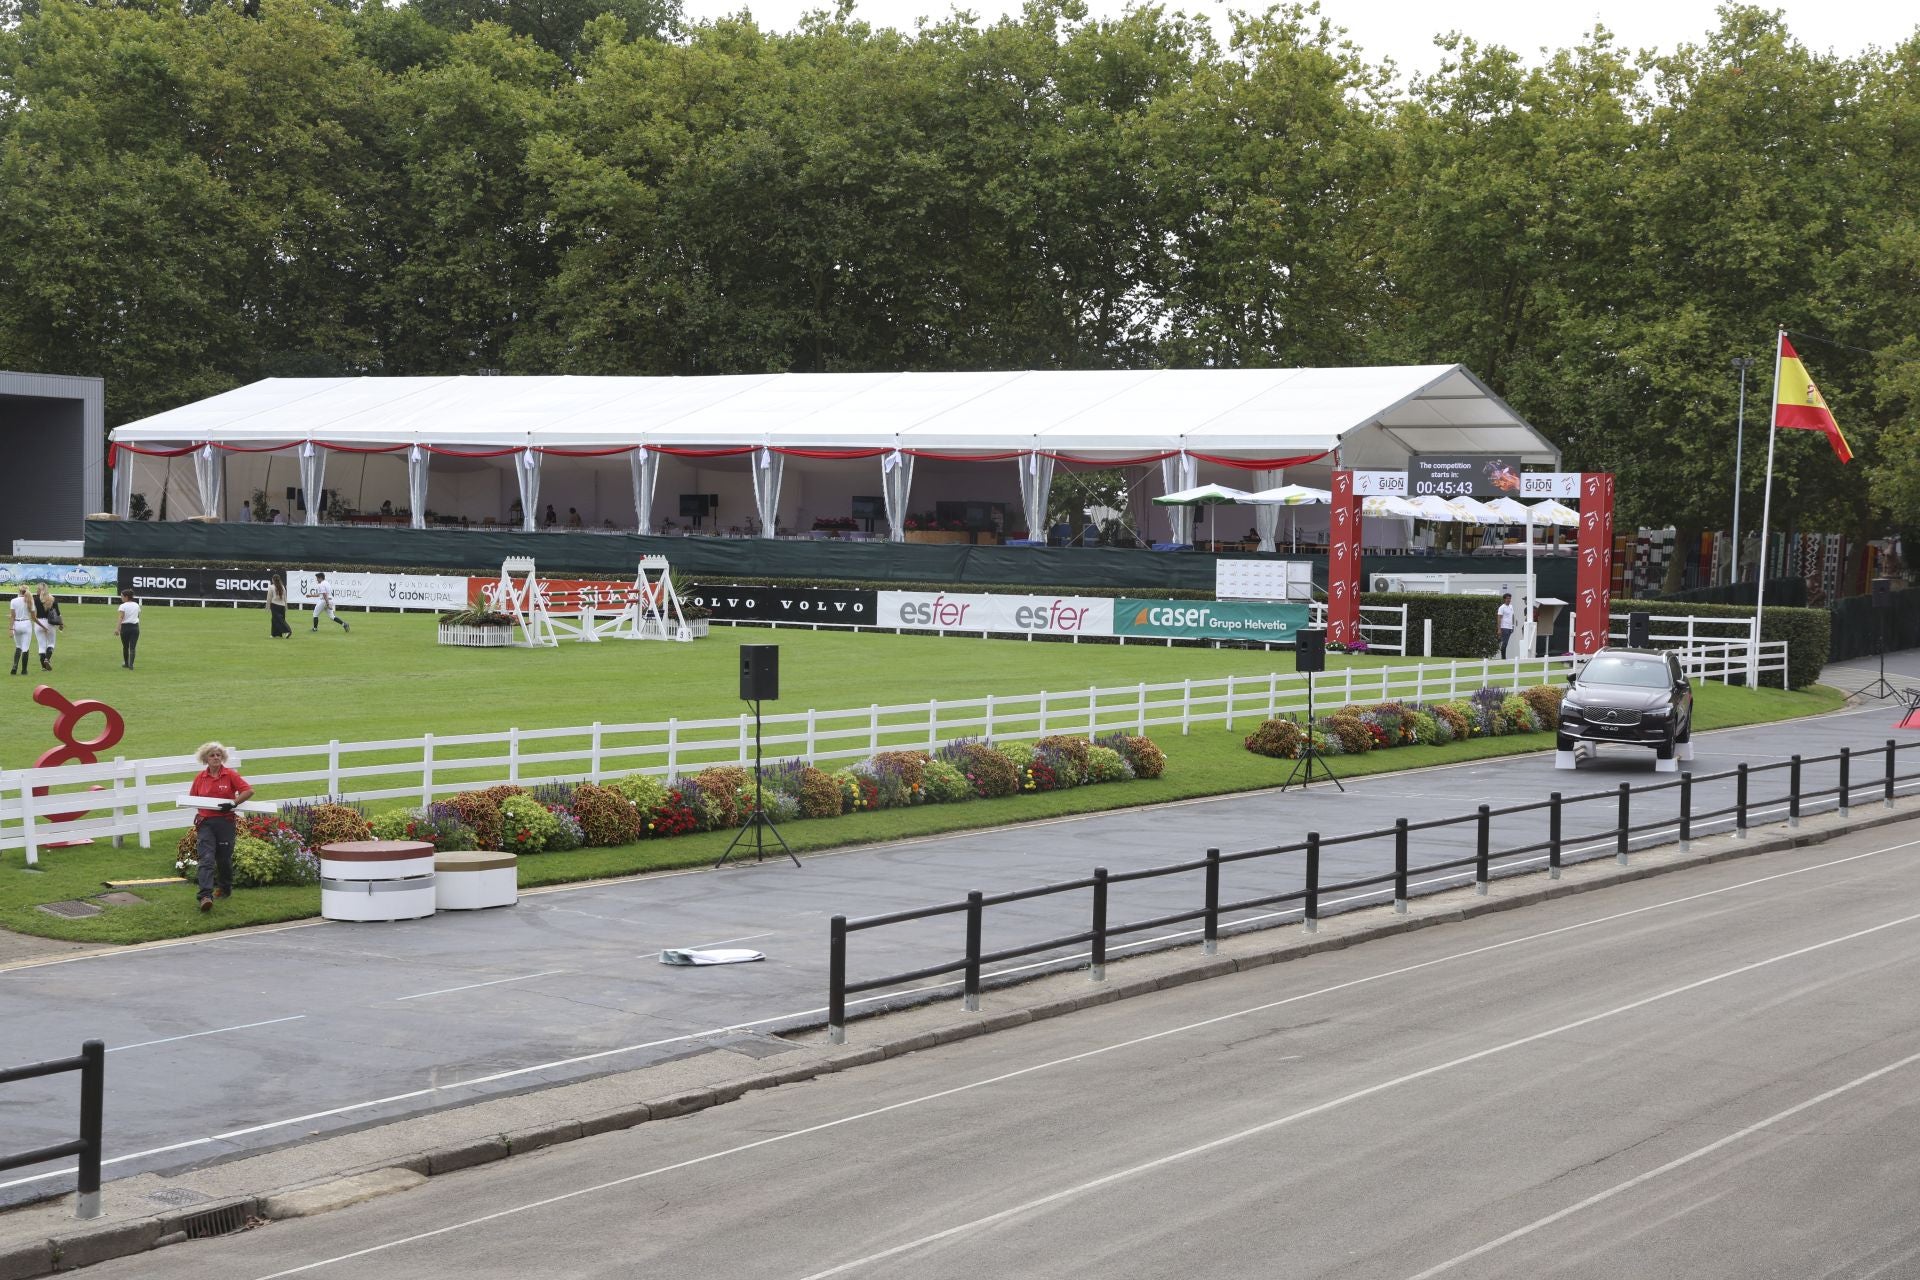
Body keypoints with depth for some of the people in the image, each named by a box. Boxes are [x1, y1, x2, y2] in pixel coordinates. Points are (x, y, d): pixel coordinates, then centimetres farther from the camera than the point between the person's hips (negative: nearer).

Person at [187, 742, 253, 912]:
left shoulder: (230, 775, -1)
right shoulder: (200, 778, 6)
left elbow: (248, 791, -6)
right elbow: (192, 798, 18)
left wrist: (234, 803, -16)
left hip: (226, 822, -1)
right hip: (205, 823, 1)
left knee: (224, 859, 12)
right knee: (206, 859, -13)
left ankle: (225, 887, 37)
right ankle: (206, 896, -24)